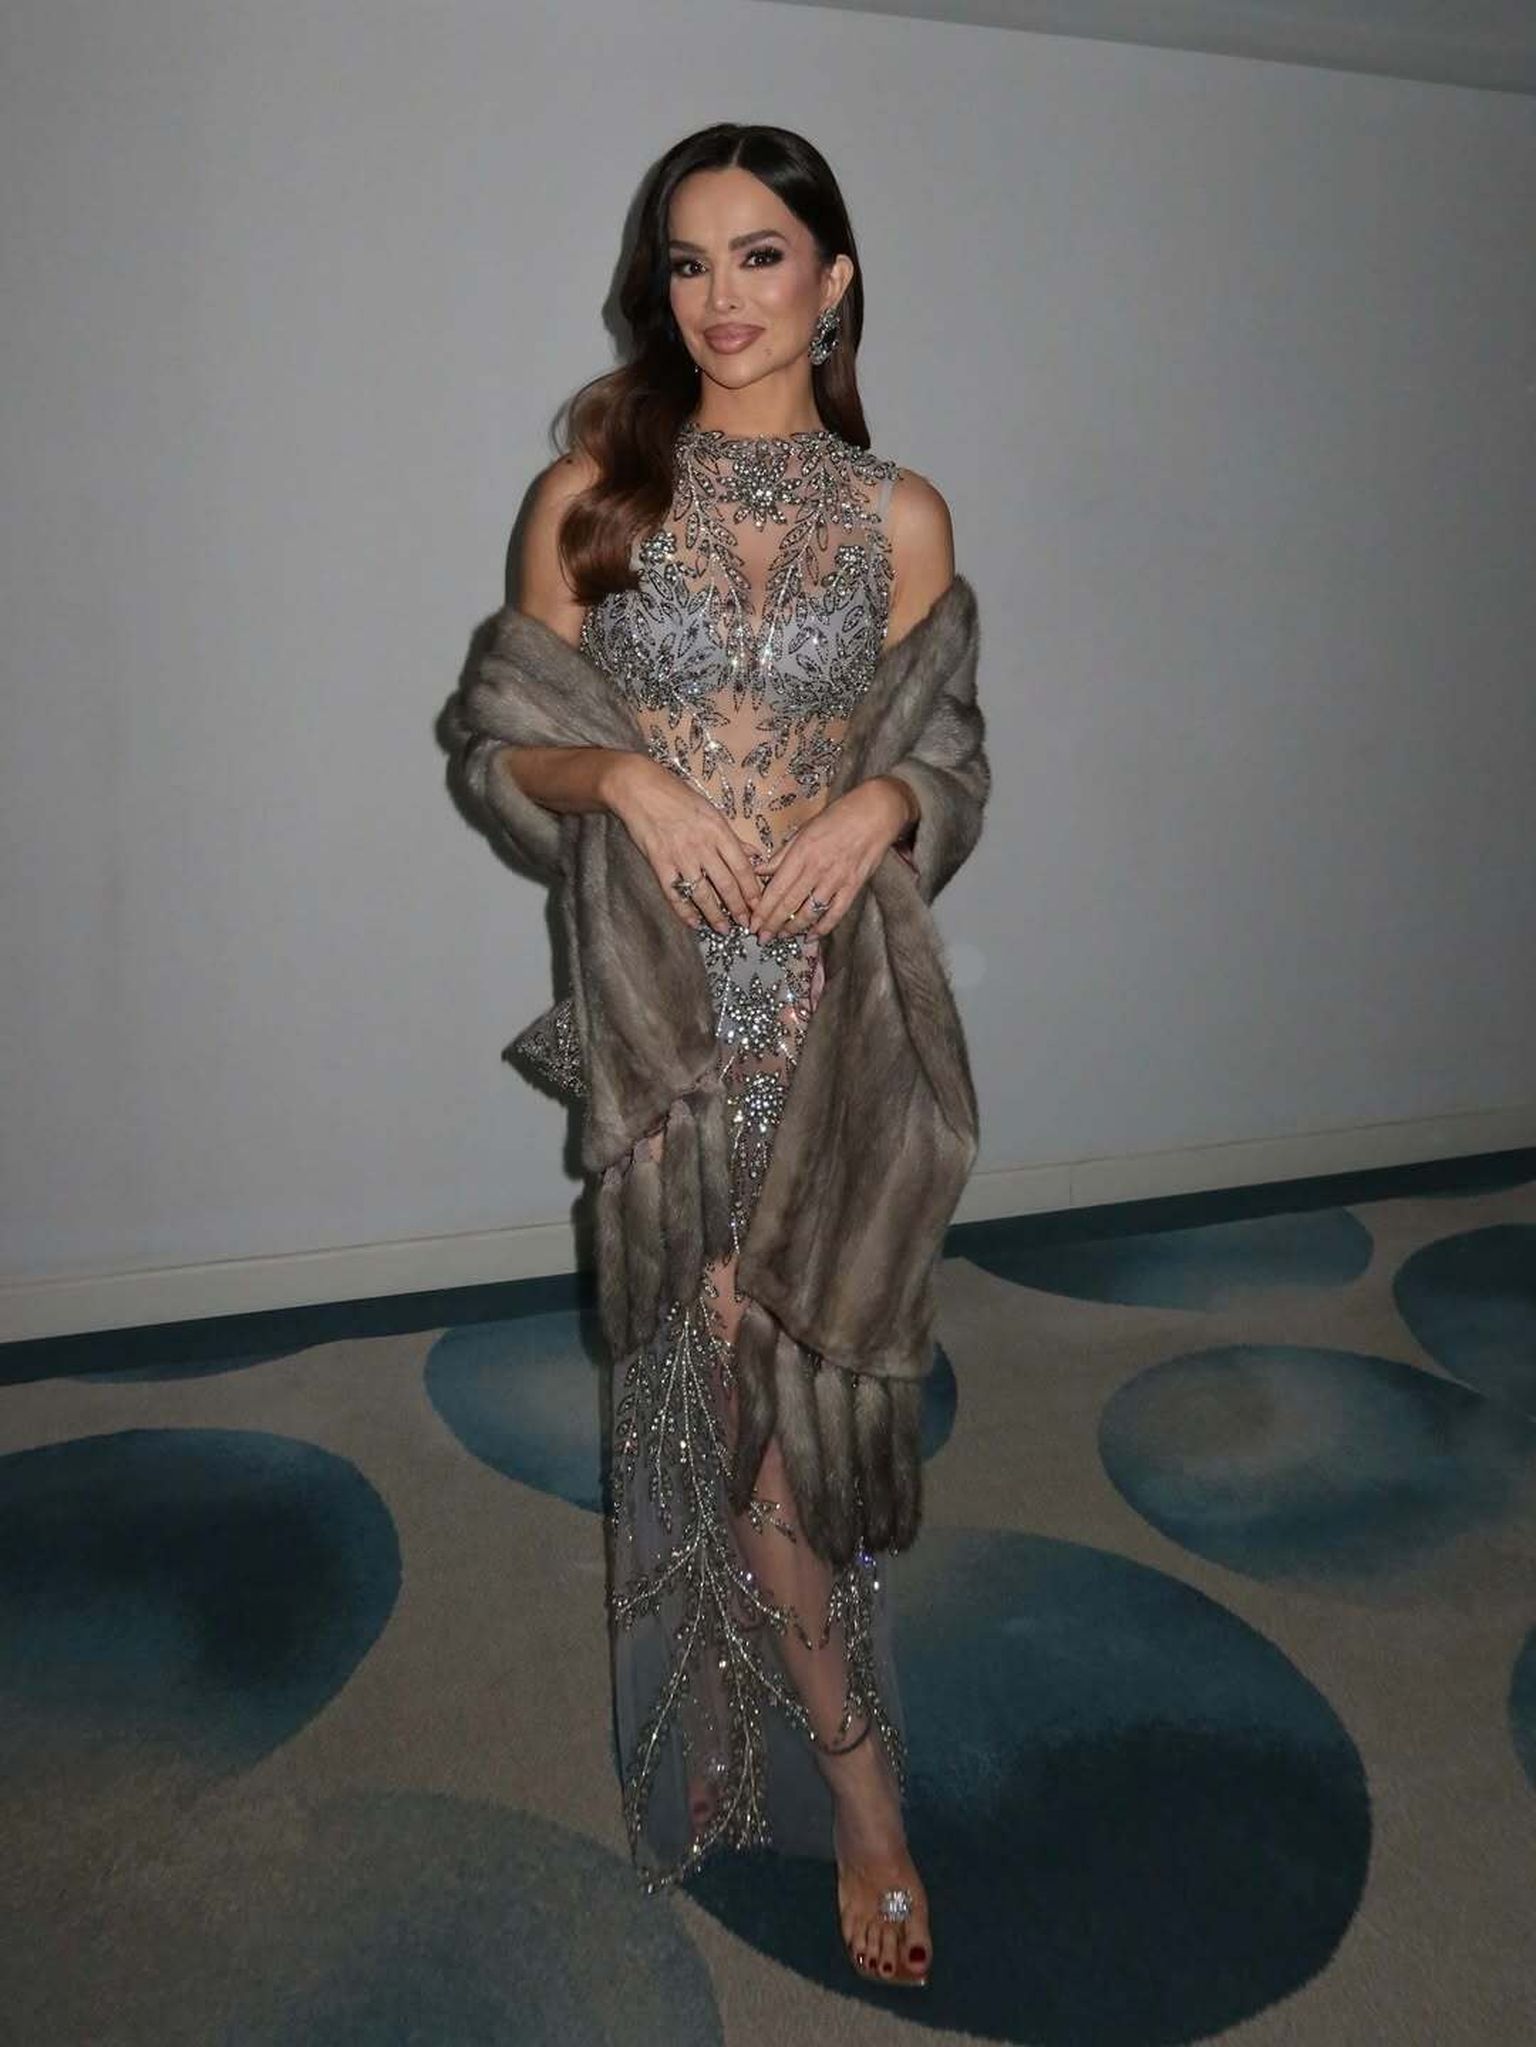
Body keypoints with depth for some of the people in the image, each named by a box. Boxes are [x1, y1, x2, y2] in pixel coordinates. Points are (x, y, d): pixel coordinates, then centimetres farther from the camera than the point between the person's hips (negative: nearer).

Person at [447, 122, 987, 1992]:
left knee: (763, 1366, 6)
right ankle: (859, 1783, 22)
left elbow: (951, 756, 11)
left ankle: (754, 1735, 34)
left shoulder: (899, 515, 5)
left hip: (833, 982, 1)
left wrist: (879, 805, -11)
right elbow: (502, 737, 5)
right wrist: (628, 779, -14)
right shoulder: (590, 494, 3)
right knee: (726, 1369, 2)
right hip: (662, 984, 0)